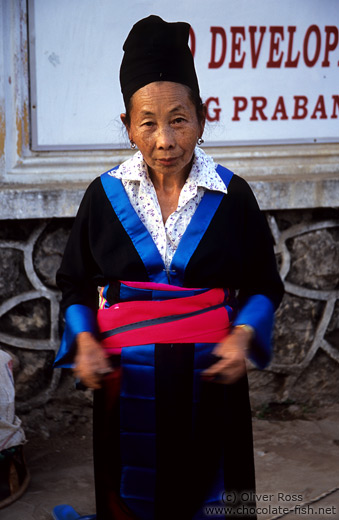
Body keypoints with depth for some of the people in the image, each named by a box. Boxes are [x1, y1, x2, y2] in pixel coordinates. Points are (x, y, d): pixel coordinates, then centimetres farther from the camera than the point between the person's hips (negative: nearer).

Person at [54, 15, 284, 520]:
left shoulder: (232, 196, -3)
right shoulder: (105, 195, -1)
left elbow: (264, 284, 5)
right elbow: (76, 282, 8)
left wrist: (242, 336, -13)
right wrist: (85, 342, -8)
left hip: (210, 380, 0)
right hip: (127, 383, 1)